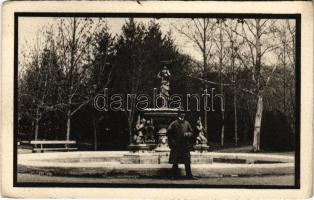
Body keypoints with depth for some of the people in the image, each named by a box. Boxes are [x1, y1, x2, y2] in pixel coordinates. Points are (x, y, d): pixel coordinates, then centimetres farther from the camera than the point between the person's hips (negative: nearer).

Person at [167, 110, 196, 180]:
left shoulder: (187, 123, 7)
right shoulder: (174, 123, -3)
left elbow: (191, 132, 14)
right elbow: (168, 132, -3)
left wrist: (188, 134, -8)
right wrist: (172, 141, -7)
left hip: (185, 145, 3)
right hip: (176, 146, -3)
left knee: (187, 162, 3)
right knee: (175, 162, 2)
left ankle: (189, 175, 10)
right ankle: (175, 176, 10)